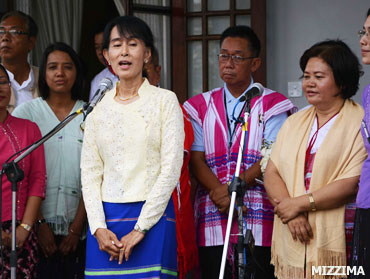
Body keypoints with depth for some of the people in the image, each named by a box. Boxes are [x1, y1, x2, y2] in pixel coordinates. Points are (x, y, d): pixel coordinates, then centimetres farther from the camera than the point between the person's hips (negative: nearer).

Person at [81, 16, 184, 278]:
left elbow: (171, 169, -5)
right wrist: (99, 228, -6)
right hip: (106, 220, 3)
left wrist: (140, 228, -11)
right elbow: (90, 172, 8)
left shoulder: (165, 101, 1)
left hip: (151, 217, -3)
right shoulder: (99, 108, 11)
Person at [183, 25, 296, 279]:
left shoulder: (271, 105, 7)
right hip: (212, 221, 2)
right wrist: (220, 193, -13)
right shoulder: (201, 107, 15)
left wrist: (232, 187, -16)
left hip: (259, 219, -2)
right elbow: (196, 159, 4)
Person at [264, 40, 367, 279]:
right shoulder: (295, 122, 17)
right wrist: (291, 214, -9)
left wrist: (300, 203, -10)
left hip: (335, 241, -5)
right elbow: (272, 173, 8)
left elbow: (353, 184, -13)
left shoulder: (359, 123, -3)